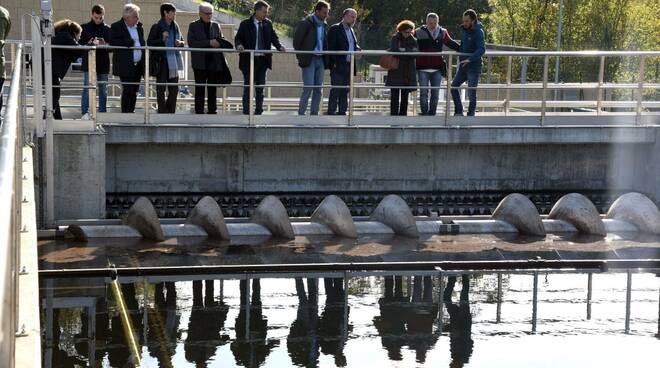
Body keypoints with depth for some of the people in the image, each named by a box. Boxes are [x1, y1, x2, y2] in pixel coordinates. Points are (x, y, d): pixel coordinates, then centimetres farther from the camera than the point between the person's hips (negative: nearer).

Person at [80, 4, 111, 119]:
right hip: (88, 64, -3)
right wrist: (89, 44, -17)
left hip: (103, 64, 3)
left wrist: (104, 45, -14)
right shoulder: (85, 28, 2)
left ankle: (102, 113, 15)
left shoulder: (107, 29, 7)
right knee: (87, 89, -8)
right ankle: (85, 113, -6)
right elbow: (79, 44, 1)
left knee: (103, 90, 8)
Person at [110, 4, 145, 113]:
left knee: (134, 91, 8)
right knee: (127, 90, -10)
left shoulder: (139, 27, 14)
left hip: (138, 66, 6)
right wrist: (129, 42, -19)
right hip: (125, 66, -6)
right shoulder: (116, 27, -3)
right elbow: (113, 43, -14)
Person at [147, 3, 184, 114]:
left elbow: (182, 41, 19)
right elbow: (149, 43, -10)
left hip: (173, 62, 6)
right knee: (161, 88, 1)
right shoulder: (157, 27, -7)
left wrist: (180, 43, -3)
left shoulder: (175, 27, 9)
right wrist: (162, 39, -22)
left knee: (174, 89, 8)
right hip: (161, 62, -6)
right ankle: (162, 113, 5)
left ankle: (171, 113, 19)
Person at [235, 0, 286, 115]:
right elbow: (238, 38, -2)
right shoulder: (245, 24, -3)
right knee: (247, 87, 1)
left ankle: (258, 111, 14)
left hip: (263, 60, 3)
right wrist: (239, 45, -24)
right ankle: (246, 112, 6)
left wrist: (279, 47, -10)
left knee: (260, 87, 8)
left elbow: (274, 37, 9)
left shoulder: (268, 24, 7)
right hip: (249, 60, -3)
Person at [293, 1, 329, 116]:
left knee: (318, 89, 5)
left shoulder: (324, 25, 12)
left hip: (320, 60, 6)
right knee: (308, 88, -11)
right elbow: (296, 41, -5)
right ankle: (301, 114, -6)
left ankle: (314, 114, 10)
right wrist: (301, 58, -4)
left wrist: (326, 58, 10)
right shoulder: (305, 23, -7)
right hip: (309, 60, -6)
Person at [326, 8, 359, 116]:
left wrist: (357, 49, 0)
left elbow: (355, 45, 25)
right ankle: (331, 112, -6)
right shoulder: (335, 29, -5)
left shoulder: (351, 31, 20)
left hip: (349, 66, 7)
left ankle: (342, 112, 13)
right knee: (335, 90, -8)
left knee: (345, 91, 9)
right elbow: (331, 47, -11)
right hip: (338, 66, -7)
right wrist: (334, 62, -17)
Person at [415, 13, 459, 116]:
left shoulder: (442, 33, 7)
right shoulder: (419, 32, 0)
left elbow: (451, 43, 18)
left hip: (437, 69, 2)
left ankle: (432, 113, 10)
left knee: (435, 93, 3)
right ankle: (424, 113, 5)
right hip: (423, 68, -2)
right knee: (423, 92, -1)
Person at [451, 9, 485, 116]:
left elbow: (482, 49, -28)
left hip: (474, 67, -8)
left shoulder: (478, 32, -15)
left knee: (471, 92, -4)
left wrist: (470, 59, -38)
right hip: (463, 66, 8)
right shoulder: (464, 30, 8)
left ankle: (471, 115, 6)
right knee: (454, 86, 9)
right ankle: (458, 112, 17)